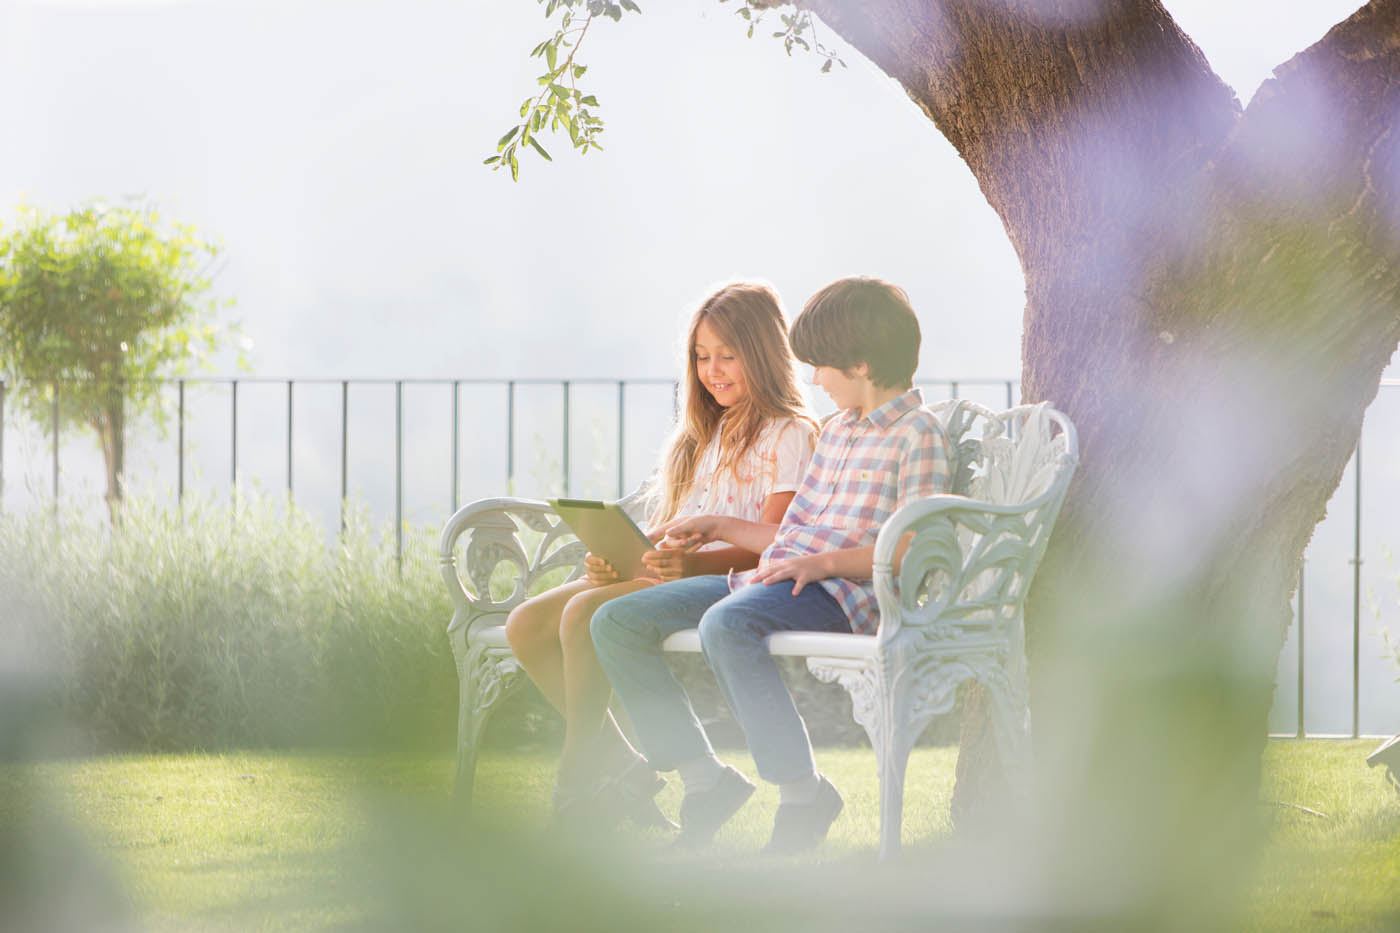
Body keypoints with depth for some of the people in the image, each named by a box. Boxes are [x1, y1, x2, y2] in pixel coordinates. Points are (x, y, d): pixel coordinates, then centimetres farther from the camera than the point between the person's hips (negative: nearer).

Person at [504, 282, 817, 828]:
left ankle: (577, 780, -22)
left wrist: (694, 562, -31)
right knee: (526, 626, -10)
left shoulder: (787, 435, -2)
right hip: (671, 576, 9)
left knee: (584, 613, -31)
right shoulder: (706, 435, 25)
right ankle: (619, 765, -9)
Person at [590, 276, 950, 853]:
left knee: (724, 624, -40)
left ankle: (803, 794, -27)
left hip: (839, 593, -9)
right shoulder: (837, 430, 25)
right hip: (771, 576, 9)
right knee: (616, 623, -4)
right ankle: (705, 779, -2)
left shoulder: (918, 435, -4)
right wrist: (720, 527, 26)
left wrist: (826, 562, -22)